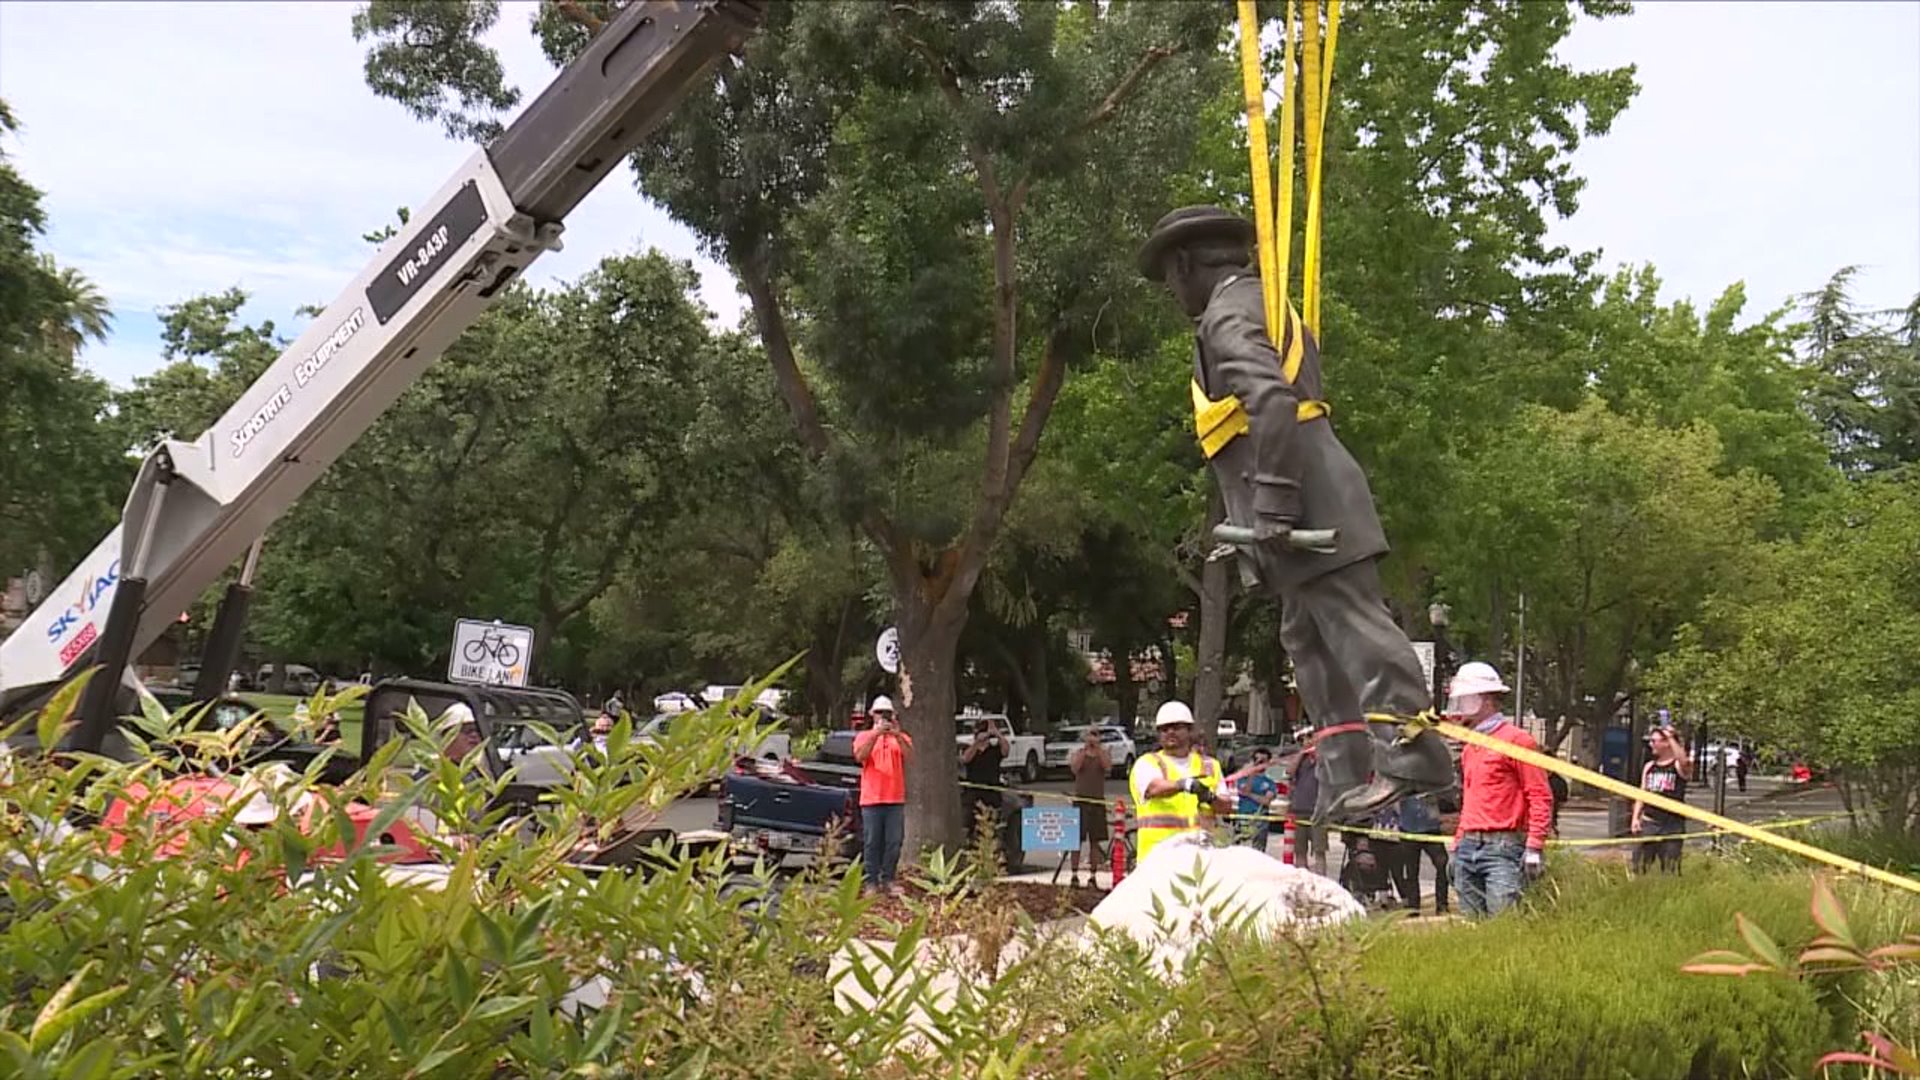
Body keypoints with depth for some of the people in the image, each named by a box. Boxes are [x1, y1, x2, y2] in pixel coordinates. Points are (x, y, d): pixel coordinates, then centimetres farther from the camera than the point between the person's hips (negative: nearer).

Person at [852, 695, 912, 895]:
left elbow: (909, 756, -7)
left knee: (894, 842, 1)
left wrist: (897, 736, -20)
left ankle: (888, 880, 8)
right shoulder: (864, 736, 9)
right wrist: (876, 734, -19)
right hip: (871, 799, -1)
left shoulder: (902, 738, 12)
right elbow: (859, 756, -10)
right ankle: (872, 881, 4)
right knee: (872, 843, -1)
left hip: (896, 799, 2)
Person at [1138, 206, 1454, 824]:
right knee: (1309, 637, 11)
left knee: (1352, 621, -13)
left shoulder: (1226, 314, -6)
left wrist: (1273, 499, -26)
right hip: (1312, 510, 10)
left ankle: (1411, 751, -16)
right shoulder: (1267, 305, 25)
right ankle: (1346, 777, 14)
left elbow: (1271, 400, -23)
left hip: (1309, 502, -10)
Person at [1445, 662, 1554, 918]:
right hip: (1467, 846, 8)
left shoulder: (1516, 739, -5)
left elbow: (1540, 796, -9)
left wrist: (1534, 847, -15)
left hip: (1502, 847, -8)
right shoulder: (1469, 747, 19)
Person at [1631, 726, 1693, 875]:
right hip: (1648, 823, 5)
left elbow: (1684, 762, -29)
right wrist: (1635, 817, 4)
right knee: (1638, 866, 3)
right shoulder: (1649, 767, 15)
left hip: (1671, 825, -5)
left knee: (1670, 871, -1)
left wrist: (1671, 737, -23)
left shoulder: (1679, 766, -3)